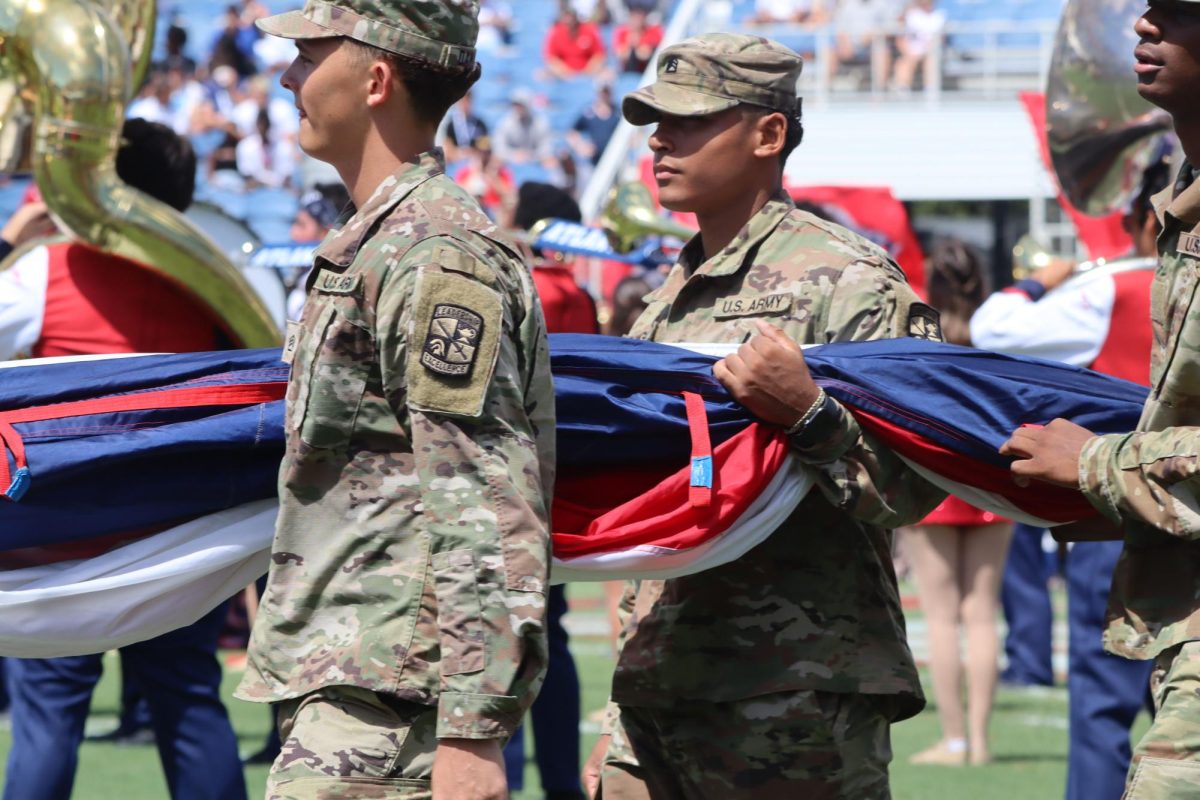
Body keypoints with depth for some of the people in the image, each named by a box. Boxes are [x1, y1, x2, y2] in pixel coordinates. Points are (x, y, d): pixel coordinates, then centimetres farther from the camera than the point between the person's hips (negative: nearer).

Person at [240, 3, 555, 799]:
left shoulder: (435, 258, -14)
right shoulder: (370, 247, 20)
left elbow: (488, 515, -20)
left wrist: (474, 732, -24)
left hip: (382, 704, -10)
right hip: (341, 685, 10)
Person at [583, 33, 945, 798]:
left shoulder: (846, 280, -5)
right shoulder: (670, 302, 19)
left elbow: (913, 485, -15)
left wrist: (806, 417, -31)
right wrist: (622, 721, 22)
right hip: (657, 692, 8)